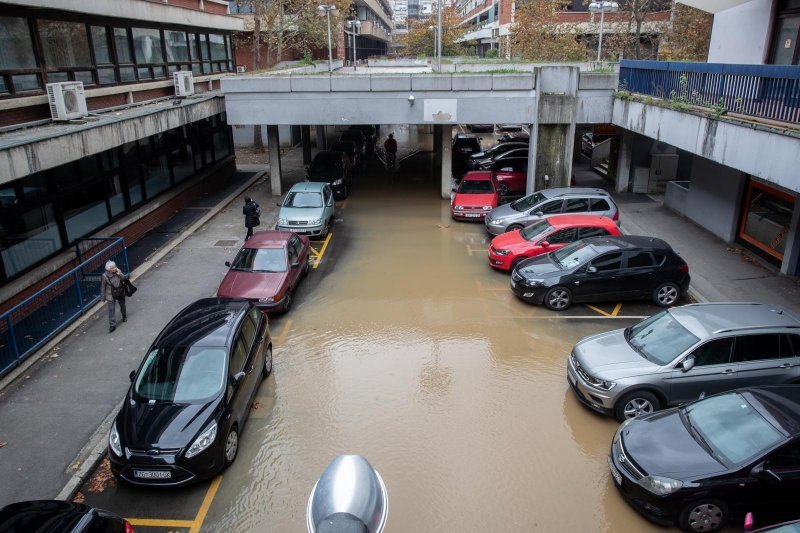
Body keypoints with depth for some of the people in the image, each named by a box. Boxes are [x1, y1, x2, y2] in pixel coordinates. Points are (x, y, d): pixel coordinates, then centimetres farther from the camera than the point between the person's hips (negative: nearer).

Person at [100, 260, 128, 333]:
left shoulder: (118, 271, -11)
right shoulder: (104, 276, -19)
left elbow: (124, 279, -11)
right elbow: (102, 288, -11)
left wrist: (119, 274, -28)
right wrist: (103, 298, -7)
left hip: (120, 293, 4)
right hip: (111, 295, -4)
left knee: (122, 305, 23)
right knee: (111, 310, -5)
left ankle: (124, 316, 49)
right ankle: (112, 325, 0)